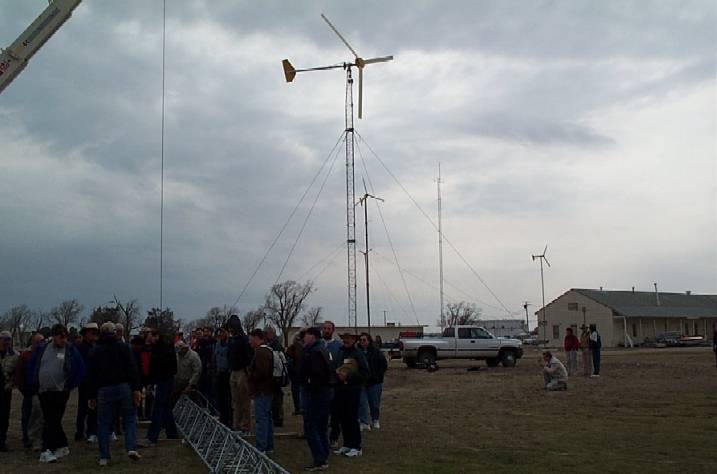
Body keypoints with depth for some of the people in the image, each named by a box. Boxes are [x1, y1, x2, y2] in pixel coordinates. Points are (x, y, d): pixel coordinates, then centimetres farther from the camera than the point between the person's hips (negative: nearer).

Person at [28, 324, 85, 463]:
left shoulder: (70, 350, -3)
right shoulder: (42, 349, 7)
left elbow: (81, 370, 0)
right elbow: (32, 367, 17)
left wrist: (70, 386, -2)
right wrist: (33, 386, 11)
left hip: (60, 392, -4)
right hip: (43, 392, 4)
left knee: (53, 422, -10)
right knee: (52, 421, 11)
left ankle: (46, 451, -11)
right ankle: (62, 446, 22)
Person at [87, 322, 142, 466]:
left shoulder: (95, 351, 9)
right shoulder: (123, 347, 2)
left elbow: (91, 375, 9)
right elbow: (133, 369, -5)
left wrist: (92, 396, 13)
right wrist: (137, 389, -5)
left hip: (104, 390, 1)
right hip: (124, 388, -1)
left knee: (104, 423, 6)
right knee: (129, 419, 8)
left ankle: (104, 457, 5)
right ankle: (131, 448, -7)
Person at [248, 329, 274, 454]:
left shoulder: (261, 352, -18)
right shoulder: (268, 350, 15)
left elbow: (261, 372, -26)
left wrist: (251, 376, -10)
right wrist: (252, 372, 13)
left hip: (261, 392, -11)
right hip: (267, 389, 11)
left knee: (261, 419, -8)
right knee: (267, 418, 15)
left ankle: (261, 448, -7)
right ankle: (269, 447, 22)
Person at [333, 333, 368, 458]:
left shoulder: (358, 354, -5)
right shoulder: (339, 353, 11)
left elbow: (364, 373, -9)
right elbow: (333, 368, 23)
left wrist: (348, 376, -15)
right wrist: (337, 374, 2)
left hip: (352, 390, -6)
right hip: (340, 390, 6)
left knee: (352, 418, -6)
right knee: (342, 418, 8)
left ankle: (356, 447, 2)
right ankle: (347, 444, 19)